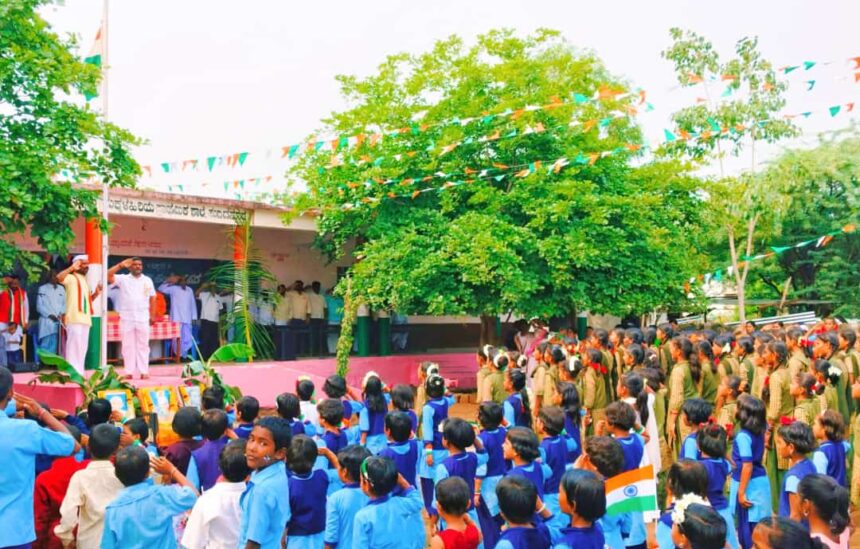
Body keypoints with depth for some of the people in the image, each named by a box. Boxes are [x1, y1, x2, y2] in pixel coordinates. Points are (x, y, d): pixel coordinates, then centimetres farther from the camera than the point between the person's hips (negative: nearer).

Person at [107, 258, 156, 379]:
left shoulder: (147, 280, 8)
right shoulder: (123, 279, 3)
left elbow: (152, 299, 10)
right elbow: (108, 276, -12)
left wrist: (152, 315, 4)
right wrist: (121, 265, -17)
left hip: (143, 318, 1)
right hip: (126, 318, -1)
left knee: (143, 345, 3)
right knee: (128, 345, 3)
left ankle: (144, 372, 5)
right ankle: (129, 372, 7)